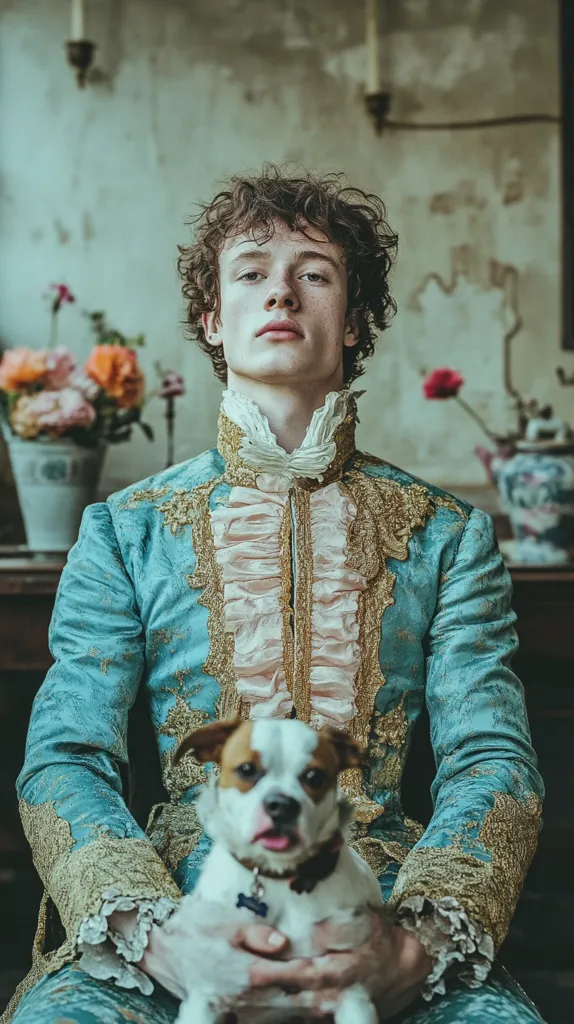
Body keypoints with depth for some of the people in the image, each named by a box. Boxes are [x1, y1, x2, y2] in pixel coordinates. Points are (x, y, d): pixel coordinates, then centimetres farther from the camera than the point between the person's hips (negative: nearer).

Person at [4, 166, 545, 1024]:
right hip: (180, 914, 0)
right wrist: (157, 934, -16)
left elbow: (494, 759, 4)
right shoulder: (126, 532, 11)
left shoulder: (446, 534, 12)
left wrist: (417, 940, -16)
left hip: (381, 919, 1)